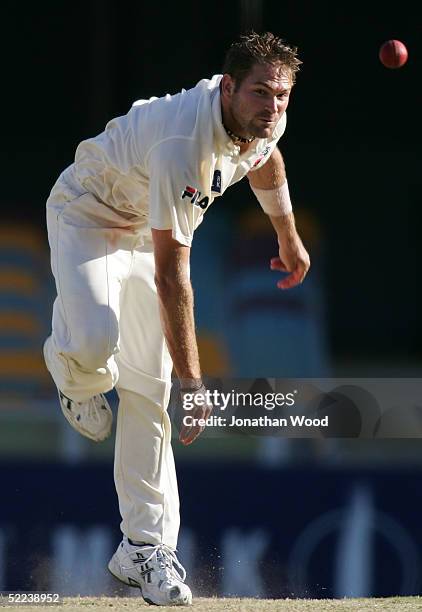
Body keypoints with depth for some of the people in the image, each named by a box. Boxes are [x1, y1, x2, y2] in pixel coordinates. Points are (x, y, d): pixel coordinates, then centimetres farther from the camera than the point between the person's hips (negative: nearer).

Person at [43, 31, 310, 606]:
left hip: (150, 229, 7)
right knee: (94, 342, -33)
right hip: (88, 218, -7)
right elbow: (171, 275, -37)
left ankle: (145, 547, 6)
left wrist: (289, 239, 26)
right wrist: (192, 379, -36)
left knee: (149, 391, 1)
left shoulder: (266, 122, -16)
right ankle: (75, 377, 6)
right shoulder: (184, 146, -40)